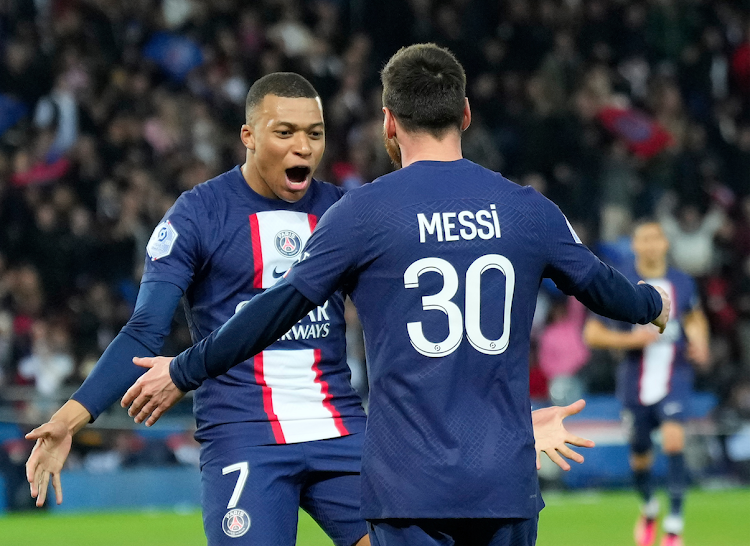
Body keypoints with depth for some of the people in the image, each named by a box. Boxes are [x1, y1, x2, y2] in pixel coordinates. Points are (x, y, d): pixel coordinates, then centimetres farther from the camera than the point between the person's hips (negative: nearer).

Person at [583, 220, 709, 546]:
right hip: (635, 383, 0)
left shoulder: (682, 283, 1)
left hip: (674, 378, 0)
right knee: (639, 455, 10)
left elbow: (695, 318, 22)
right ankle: (649, 509, 42)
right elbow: (592, 334, -5)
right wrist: (631, 339, -18)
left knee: (673, 442, -20)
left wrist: (699, 344, 2)